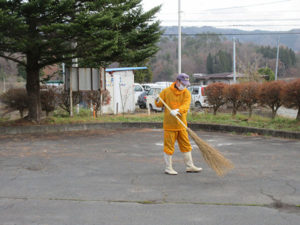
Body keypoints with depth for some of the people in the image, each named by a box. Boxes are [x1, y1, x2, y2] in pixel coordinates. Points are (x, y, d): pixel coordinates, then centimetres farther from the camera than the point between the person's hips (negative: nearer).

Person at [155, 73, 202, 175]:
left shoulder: (186, 93, 2)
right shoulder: (166, 91, -2)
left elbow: (186, 105, -16)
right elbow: (158, 104, 6)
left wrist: (177, 110, -34)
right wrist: (158, 101, -18)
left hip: (181, 124, 4)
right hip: (169, 124, -3)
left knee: (186, 145, 11)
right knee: (169, 146, 1)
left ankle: (190, 166, 23)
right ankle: (168, 168, 12)